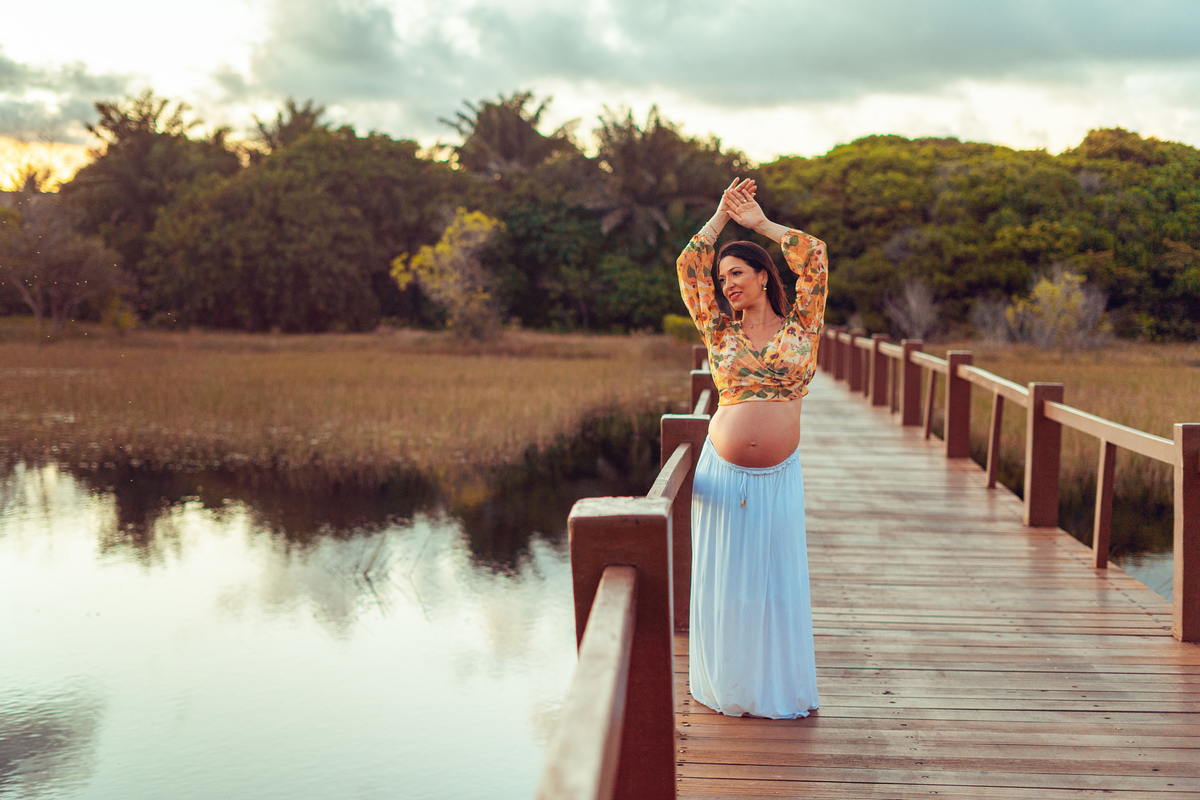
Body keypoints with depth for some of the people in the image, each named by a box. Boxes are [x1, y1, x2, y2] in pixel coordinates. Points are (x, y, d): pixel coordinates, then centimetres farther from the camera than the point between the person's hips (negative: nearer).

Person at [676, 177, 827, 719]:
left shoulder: (800, 327, 4)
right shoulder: (720, 333, 6)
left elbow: (815, 259, -3)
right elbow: (689, 267, 4)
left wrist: (761, 223, 3)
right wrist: (721, 217, 6)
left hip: (778, 476, -1)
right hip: (722, 472, 1)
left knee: (777, 579, 5)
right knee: (724, 578, 7)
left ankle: (776, 687, 20)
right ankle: (727, 686, 21)